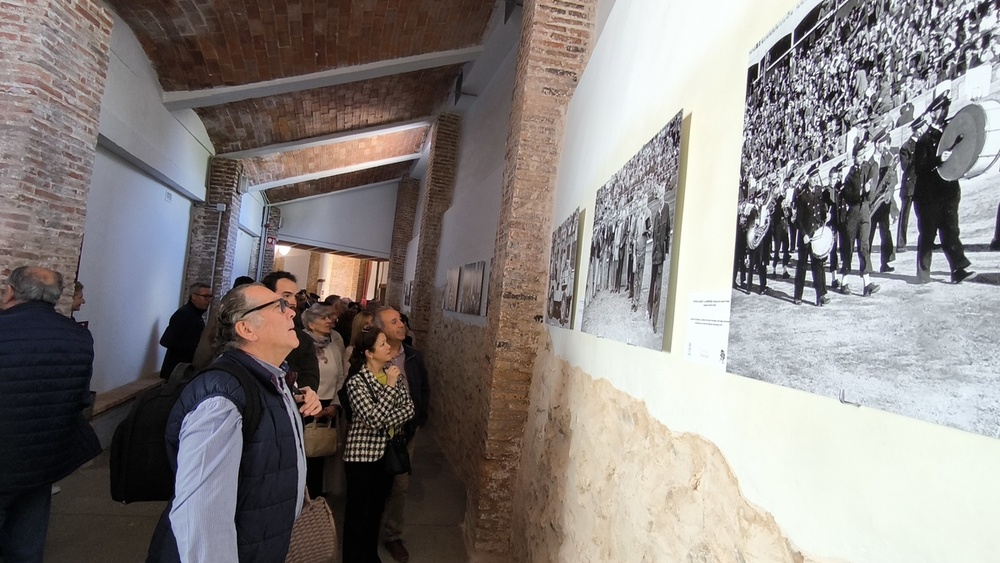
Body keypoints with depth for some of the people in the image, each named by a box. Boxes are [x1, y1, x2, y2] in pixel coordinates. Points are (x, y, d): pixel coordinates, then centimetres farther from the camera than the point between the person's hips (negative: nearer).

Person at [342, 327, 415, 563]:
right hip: (363, 454, -6)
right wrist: (390, 387, -26)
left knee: (377, 507, 20)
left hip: (387, 451, 6)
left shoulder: (394, 372, -1)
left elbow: (409, 408, -4)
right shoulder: (356, 381, -18)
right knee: (358, 509, 10)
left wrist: (387, 424, -18)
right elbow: (373, 419, -27)